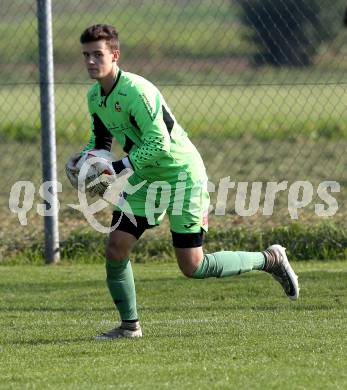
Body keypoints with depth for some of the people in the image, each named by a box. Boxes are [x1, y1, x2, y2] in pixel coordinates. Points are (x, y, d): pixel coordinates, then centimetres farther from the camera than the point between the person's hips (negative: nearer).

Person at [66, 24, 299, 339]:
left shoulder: (136, 91, -25)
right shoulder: (95, 97, 2)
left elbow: (158, 144, -29)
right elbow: (101, 142, 16)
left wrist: (119, 167, -31)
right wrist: (84, 159, -5)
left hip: (182, 174, -8)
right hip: (146, 179, 8)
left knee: (192, 266, -6)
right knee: (116, 247, -4)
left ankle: (270, 260, 12)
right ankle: (129, 325, 10)